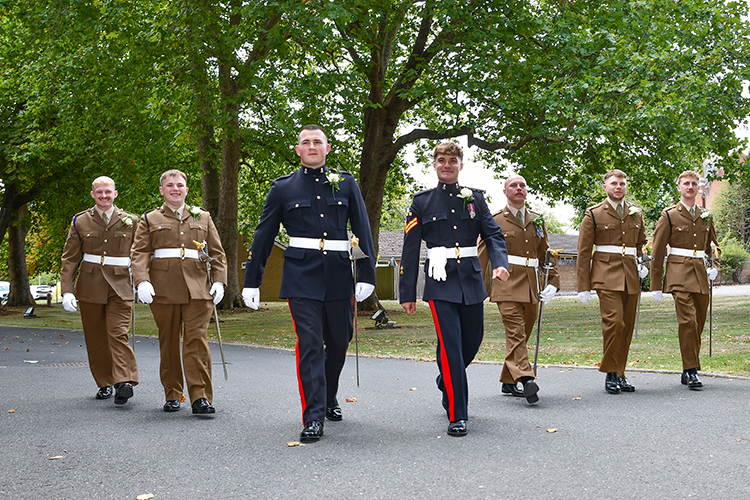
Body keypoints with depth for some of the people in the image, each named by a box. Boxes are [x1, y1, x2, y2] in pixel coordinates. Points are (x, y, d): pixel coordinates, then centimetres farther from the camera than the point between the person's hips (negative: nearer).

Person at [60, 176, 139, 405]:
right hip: (90, 287, 2)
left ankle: (124, 382, -20)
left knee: (118, 333, -15)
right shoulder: (80, 221, 6)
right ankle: (105, 384, 17)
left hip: (120, 287, -2)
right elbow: (69, 259, 5)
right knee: (96, 339, 6)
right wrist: (67, 290, -4)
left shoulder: (129, 222, 6)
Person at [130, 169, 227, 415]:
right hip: (164, 291, 0)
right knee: (168, 343, 5)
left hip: (198, 290, 0)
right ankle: (172, 395, 16)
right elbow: (139, 253, 3)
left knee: (197, 340, -9)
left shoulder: (203, 218, 17)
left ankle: (200, 397, -9)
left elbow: (217, 253, 15)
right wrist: (142, 281, -13)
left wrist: (219, 281, 2)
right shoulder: (150, 220, 13)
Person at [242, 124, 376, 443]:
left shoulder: (346, 184, 9)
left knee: (339, 342, 11)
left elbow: (363, 231, 8)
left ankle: (329, 399, 36)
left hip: (338, 276, 2)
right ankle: (313, 419, -6)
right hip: (301, 276, -2)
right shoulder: (284, 188, 6)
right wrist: (251, 281, 6)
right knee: (310, 345, -8)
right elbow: (263, 236, 9)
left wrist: (367, 274, 0)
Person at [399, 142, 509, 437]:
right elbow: (410, 250, 3)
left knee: (473, 340, 12)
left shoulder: (475, 199, 10)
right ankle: (457, 416, -6)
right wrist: (407, 293, 0)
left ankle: (447, 383, 42)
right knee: (451, 345, -11)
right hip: (440, 282, -3)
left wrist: (500, 263, -17)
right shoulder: (422, 202, 4)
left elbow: (493, 234, 4)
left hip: (471, 281, 4)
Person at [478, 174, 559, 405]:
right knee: (515, 334, -16)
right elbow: (482, 256, 2)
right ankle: (526, 379, -28)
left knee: (522, 336, 10)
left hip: (531, 288, 5)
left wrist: (552, 282, 6)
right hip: (507, 286, -5)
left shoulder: (537, 221, 16)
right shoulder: (495, 221, 2)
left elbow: (546, 254, 19)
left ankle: (508, 382, 21)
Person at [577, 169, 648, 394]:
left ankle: (619, 374, 12)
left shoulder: (636, 214, 16)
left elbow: (642, 245, 31)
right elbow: (584, 253, 1)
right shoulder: (594, 214, 3)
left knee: (627, 326, 3)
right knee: (614, 321, -17)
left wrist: (643, 264, 10)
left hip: (631, 278, 5)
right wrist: (583, 286, -4)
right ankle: (610, 374, -5)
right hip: (606, 277, -5)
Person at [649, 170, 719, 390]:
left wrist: (714, 267, 5)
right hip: (679, 275, -5)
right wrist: (655, 285, -2)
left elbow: (713, 246, 27)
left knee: (698, 324, 6)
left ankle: (688, 372, 17)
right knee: (687, 320, -17)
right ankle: (691, 370, -11)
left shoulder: (706, 217, 16)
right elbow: (657, 252, 1)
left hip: (700, 276, 5)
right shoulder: (669, 215, 2)